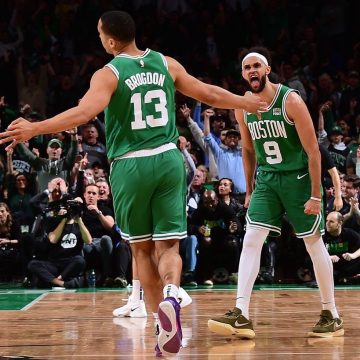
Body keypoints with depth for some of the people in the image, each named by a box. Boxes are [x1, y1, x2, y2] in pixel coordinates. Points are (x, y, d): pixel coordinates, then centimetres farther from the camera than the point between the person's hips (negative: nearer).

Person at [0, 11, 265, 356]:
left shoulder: (108, 74, -7)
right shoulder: (166, 64, 7)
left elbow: (85, 111, -24)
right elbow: (210, 95, 14)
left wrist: (34, 128, -28)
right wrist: (246, 103, 31)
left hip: (130, 165, -2)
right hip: (168, 159, 2)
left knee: (142, 249, 13)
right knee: (168, 246, 3)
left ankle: (166, 325, 13)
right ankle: (170, 295, -28)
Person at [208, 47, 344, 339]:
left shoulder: (290, 101, -17)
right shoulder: (242, 108, -1)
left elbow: (313, 149, -15)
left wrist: (316, 195, -17)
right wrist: (249, 191, 14)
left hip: (298, 177, -4)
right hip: (266, 178, 4)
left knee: (314, 244, 4)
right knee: (251, 240, -11)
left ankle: (332, 316, 15)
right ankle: (241, 315, -15)